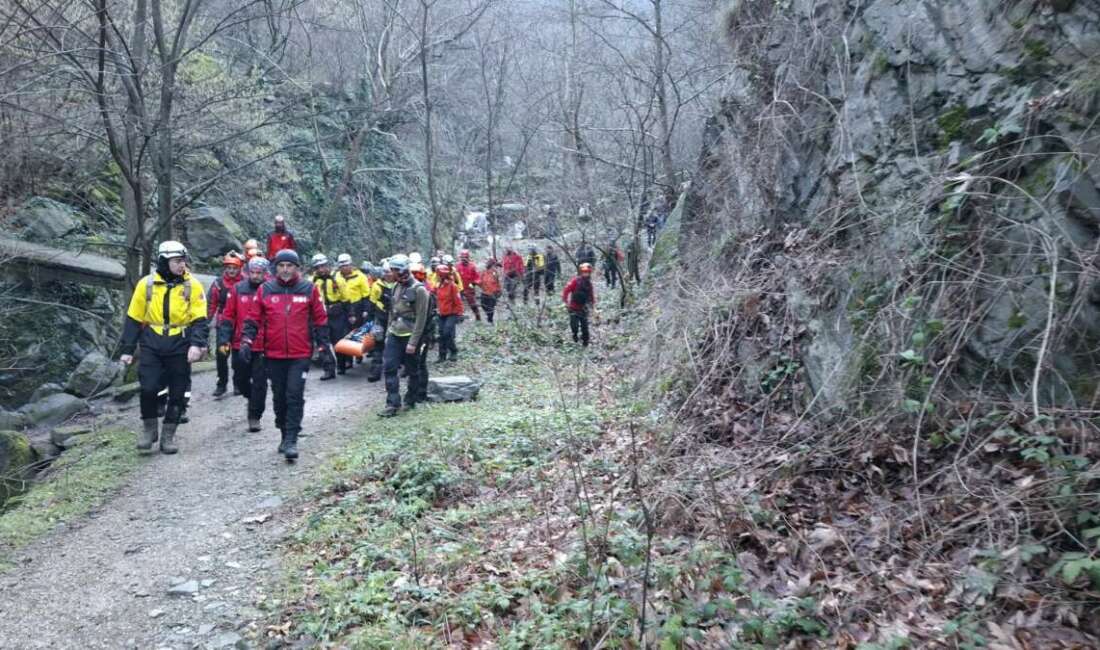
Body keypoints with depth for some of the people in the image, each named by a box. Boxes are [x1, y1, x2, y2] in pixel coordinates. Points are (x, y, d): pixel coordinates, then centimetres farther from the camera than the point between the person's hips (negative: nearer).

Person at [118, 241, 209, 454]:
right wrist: (127, 349, 4)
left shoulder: (193, 286, -2)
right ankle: (149, 427, 15)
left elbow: (200, 320, -4)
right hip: (152, 345, 0)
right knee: (148, 388, -9)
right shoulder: (146, 284, 1)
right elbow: (133, 319, 6)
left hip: (180, 347, 0)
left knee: (178, 393, 5)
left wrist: (197, 344, -19)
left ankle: (168, 435, 19)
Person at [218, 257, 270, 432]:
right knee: (240, 380, 15)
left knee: (259, 383, 0)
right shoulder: (238, 289, 3)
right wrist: (224, 339, -1)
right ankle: (253, 399, 42)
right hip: (240, 345, 3)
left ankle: (254, 416, 11)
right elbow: (228, 316, 5)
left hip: (263, 347, -3)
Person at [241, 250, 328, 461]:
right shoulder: (265, 290, 3)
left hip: (300, 355, -2)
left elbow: (320, 320, 6)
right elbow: (252, 319, 7)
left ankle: (291, 440, -5)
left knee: (295, 396, -8)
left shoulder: (309, 289, 0)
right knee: (279, 397, 12)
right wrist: (246, 342, -4)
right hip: (274, 355, 3)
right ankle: (285, 435, 27)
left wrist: (323, 345, 6)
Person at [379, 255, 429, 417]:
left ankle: (410, 401, 22)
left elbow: (421, 319, -16)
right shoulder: (396, 287, 8)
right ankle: (392, 404, -1)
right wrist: (388, 333, 12)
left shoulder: (418, 290, -14)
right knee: (389, 368, -3)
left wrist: (413, 342, -18)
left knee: (412, 371, 7)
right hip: (394, 335, 6)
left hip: (409, 337, -6)